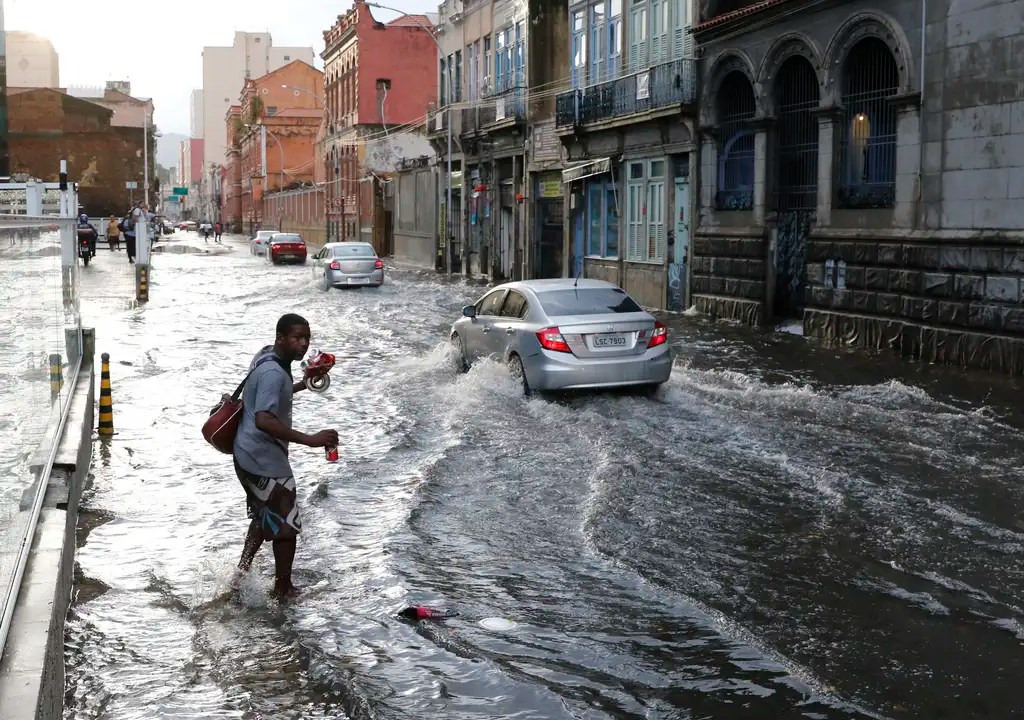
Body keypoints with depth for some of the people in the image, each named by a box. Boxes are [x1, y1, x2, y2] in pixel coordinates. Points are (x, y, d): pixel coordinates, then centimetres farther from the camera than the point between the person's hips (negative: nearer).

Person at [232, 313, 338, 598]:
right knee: (286, 525, 3)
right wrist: (310, 439, -40)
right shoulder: (273, 372, -26)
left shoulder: (267, 356, 5)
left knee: (265, 517, 27)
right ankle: (283, 590, 15)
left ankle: (242, 575, 35)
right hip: (264, 460, -10)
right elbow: (264, 420, -38)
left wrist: (303, 385, 30)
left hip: (252, 455, 10)